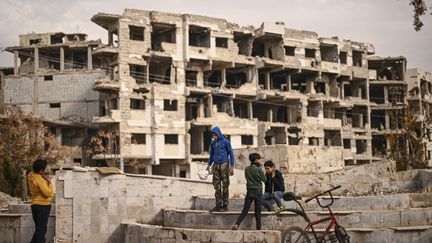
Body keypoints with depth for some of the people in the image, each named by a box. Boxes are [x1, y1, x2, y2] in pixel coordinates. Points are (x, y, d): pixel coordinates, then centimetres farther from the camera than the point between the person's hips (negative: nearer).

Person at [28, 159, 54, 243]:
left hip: (34, 204, 8)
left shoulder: (31, 176, 5)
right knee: (42, 229, -2)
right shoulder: (39, 179, -20)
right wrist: (50, 184, -8)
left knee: (38, 228, 17)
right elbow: (47, 193, -23)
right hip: (43, 205, -8)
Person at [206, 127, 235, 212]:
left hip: (224, 165, -5)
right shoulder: (212, 143, 11)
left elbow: (231, 153, -1)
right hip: (216, 166, 5)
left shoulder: (226, 142, -3)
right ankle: (218, 205, 10)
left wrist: (232, 166, -6)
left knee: (225, 186, -2)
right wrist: (209, 164, 18)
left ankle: (225, 205, 2)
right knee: (217, 186, 5)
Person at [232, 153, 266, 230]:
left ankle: (237, 224, -16)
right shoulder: (259, 170, -12)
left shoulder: (247, 169, 1)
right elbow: (264, 179, 0)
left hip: (249, 191, 3)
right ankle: (258, 228, 9)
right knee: (258, 212, 6)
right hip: (258, 191, -3)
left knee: (245, 210, 1)